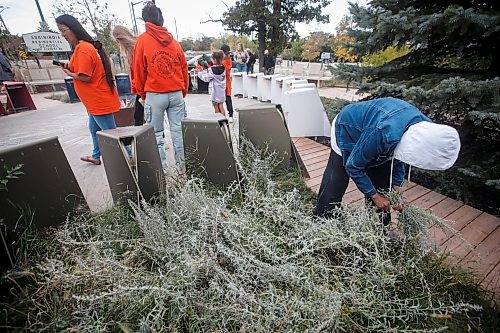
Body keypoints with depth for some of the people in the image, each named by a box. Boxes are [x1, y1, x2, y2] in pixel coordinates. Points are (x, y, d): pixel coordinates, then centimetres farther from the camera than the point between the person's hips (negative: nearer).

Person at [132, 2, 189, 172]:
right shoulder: (174, 41, 11)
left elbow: (139, 70, 2)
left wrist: (142, 94, 14)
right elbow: (184, 68, 11)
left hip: (154, 94, -3)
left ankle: (161, 169, 9)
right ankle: (182, 166, 11)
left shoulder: (142, 40, 2)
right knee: (178, 130, 6)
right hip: (176, 93, 3)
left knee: (156, 134, 5)